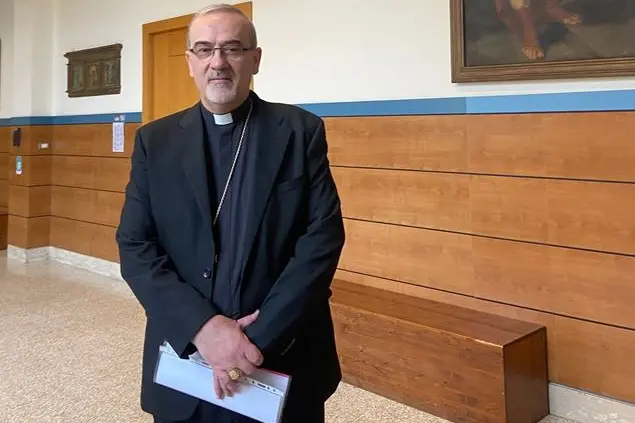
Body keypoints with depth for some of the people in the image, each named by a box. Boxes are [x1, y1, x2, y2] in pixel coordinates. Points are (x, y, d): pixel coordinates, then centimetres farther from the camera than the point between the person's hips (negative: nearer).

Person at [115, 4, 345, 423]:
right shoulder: (155, 141, 3)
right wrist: (202, 326, -17)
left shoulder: (301, 130, -3)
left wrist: (260, 336, -17)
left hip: (284, 360, -1)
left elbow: (323, 237, -10)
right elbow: (135, 247, -3)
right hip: (186, 354, 2)